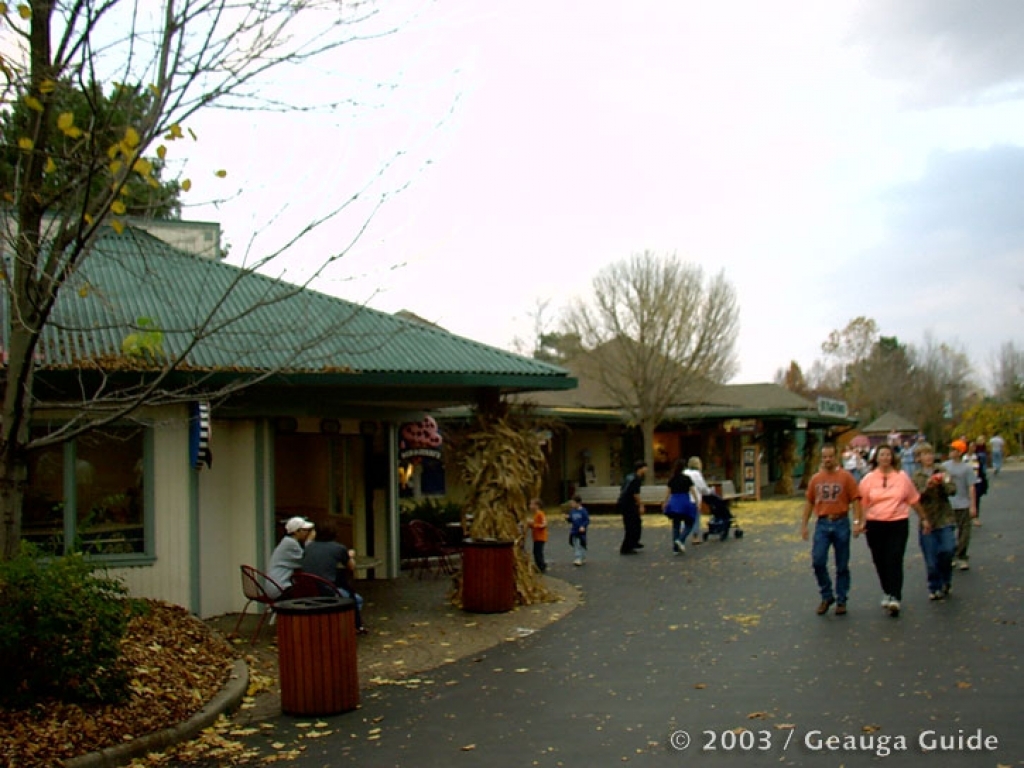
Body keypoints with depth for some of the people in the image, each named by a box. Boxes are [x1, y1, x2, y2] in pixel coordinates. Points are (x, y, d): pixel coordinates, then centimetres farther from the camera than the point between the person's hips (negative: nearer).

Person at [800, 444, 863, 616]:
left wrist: (857, 522, -15)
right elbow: (809, 502, 13)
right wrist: (804, 524, 10)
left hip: (840, 523, -2)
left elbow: (855, 500, -5)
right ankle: (826, 596, 10)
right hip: (822, 524, 2)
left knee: (842, 566, 6)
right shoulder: (816, 478, 7)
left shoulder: (846, 477, -2)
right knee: (818, 561, -8)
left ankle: (841, 600, 17)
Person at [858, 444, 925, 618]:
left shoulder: (902, 477, 4)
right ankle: (887, 592, 29)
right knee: (880, 561, 9)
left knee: (894, 561, -10)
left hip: (898, 524, -2)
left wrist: (924, 518, 17)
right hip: (875, 525, 2)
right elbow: (862, 503, 6)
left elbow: (914, 500, 13)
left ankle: (895, 598, -14)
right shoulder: (868, 479, 4)